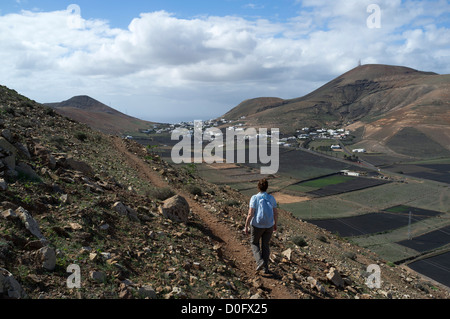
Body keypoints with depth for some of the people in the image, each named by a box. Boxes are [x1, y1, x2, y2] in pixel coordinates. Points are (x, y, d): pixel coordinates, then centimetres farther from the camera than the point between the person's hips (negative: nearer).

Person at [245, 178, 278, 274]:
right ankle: (265, 267, 17)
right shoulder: (271, 198, -7)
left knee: (254, 243, 20)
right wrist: (275, 224, 14)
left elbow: (250, 214, -19)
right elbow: (275, 213, -2)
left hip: (257, 225, -3)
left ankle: (260, 261, 1)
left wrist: (246, 226, -9)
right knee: (265, 245, 18)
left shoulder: (254, 198, -17)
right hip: (269, 225, 3)